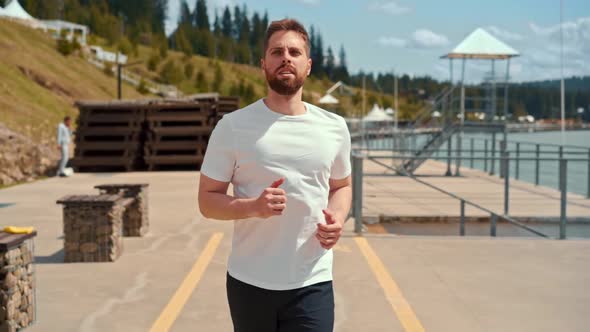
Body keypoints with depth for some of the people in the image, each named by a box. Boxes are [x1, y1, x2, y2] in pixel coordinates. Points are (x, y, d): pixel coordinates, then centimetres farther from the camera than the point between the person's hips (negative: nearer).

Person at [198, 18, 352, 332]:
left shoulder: (334, 128, 4)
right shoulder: (232, 127, -5)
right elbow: (207, 201, -3)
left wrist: (337, 218, -3)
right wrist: (255, 207, -22)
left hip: (312, 284, 1)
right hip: (249, 282, -1)